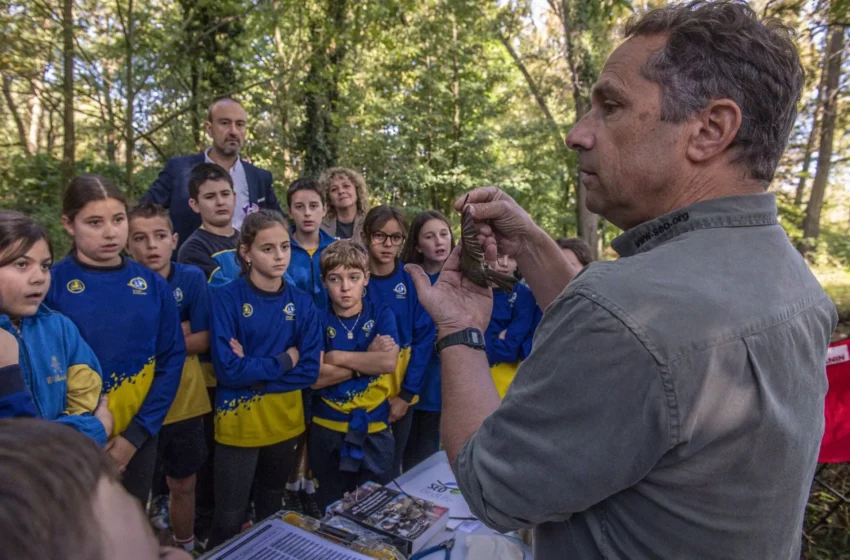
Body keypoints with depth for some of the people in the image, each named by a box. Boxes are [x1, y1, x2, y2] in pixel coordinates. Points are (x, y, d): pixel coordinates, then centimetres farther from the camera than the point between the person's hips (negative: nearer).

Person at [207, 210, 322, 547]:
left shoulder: (302, 304, -3)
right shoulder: (227, 299, -13)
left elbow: (309, 371, -8)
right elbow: (228, 369, -20)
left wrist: (254, 370, -16)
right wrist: (284, 361, -13)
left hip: (285, 422, 4)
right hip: (238, 425, -3)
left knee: (273, 512, 23)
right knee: (229, 521, 8)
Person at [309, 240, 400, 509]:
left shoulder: (381, 313, -1)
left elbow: (389, 362, -17)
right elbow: (315, 378, -15)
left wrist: (337, 357, -14)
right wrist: (368, 357, -15)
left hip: (375, 428, 0)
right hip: (327, 429, 0)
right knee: (329, 510, 18)